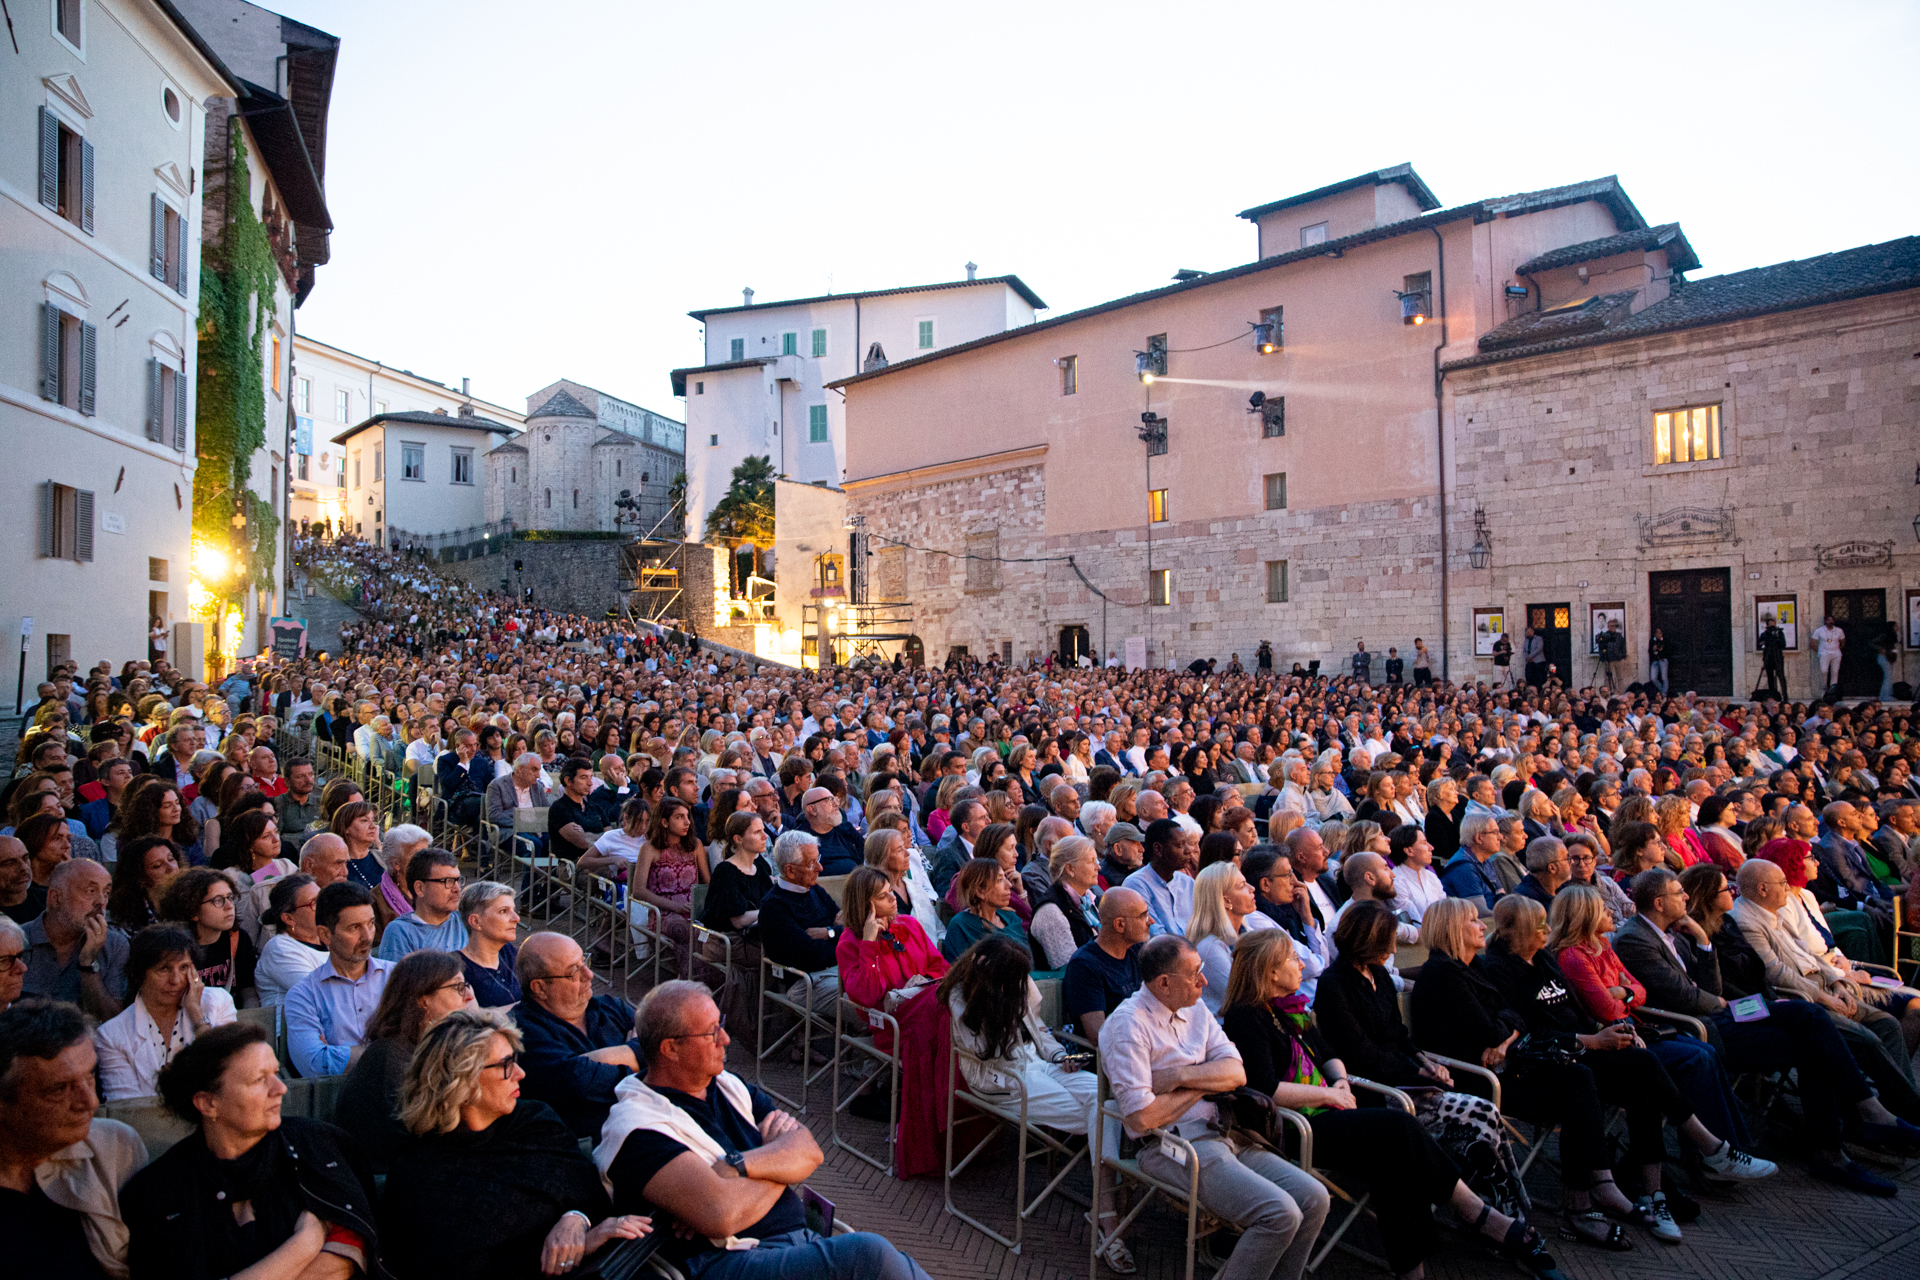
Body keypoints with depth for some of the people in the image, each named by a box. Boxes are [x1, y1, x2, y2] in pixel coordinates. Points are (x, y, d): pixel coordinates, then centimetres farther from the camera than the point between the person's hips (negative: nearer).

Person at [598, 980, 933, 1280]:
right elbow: (722, 1215, -21)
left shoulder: (728, 1085, 17)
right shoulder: (638, 1127, -8)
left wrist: (741, 1165, -13)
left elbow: (810, 1150, 5)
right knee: (868, 1253, -27)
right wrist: (781, 1160, -3)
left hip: (803, 1238, 7)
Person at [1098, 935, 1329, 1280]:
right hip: (1171, 1147, -8)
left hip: (1220, 1134, 8)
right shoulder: (1128, 1025, -14)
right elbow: (1141, 1117, -20)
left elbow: (1236, 1072, 4)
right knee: (1280, 1213, -21)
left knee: (1313, 1197, -5)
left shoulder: (1196, 1011, 12)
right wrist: (1204, 1085, -5)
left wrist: (1180, 1075, -14)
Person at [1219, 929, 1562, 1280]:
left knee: (1390, 1155, -19)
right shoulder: (1245, 1019, -13)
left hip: (1319, 1113, 8)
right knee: (1396, 1127, -21)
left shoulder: (1291, 1009, 16)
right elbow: (1266, 1090, -22)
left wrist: (1341, 1082, 2)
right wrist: (1329, 1095, -12)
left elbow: (1328, 1056, 24)